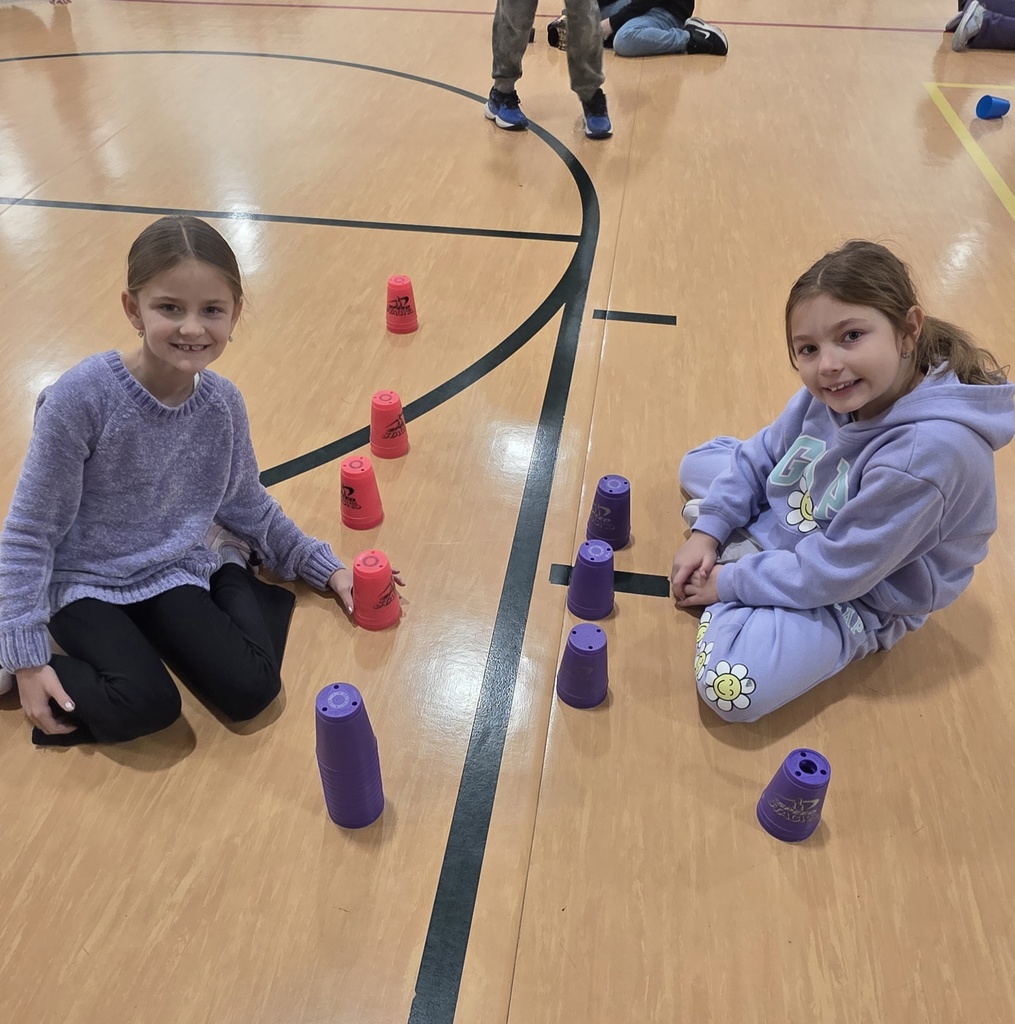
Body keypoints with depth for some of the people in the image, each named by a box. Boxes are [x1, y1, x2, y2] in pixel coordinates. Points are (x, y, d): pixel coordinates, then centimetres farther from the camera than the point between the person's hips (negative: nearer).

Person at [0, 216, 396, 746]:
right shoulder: (82, 397, -23)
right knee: (144, 706, -26)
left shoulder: (223, 403, -9)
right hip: (84, 581, -3)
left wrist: (326, 568, 6)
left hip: (177, 570, 3)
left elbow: (248, 508, 8)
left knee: (251, 689, -16)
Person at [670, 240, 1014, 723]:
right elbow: (760, 455, 2)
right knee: (697, 462, 17)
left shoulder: (929, 451, -38)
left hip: (857, 598, -7)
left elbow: (833, 571, -31)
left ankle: (730, 585, -2)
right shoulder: (829, 392, -16)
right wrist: (709, 532, -7)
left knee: (730, 687, -27)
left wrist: (729, 582, -21)